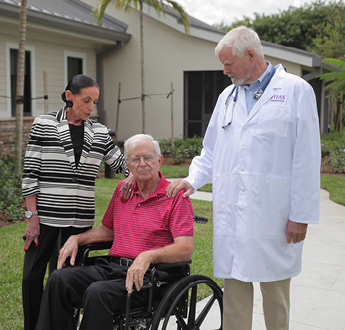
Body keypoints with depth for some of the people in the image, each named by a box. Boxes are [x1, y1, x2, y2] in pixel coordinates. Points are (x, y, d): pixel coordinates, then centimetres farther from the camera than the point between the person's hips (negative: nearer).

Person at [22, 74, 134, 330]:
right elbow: (30, 172, -3)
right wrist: (32, 216, -8)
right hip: (46, 216, -2)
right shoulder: (44, 124, -1)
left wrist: (134, 172, -10)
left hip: (81, 219, 3)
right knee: (32, 275, 1)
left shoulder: (99, 132, 8)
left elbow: (121, 162, 15)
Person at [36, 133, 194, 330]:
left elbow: (186, 249, -14)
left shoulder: (176, 196, -4)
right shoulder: (123, 189, 16)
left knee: (98, 292, -32)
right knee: (59, 279, -16)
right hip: (112, 267, 6)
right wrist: (76, 239, 12)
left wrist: (148, 256, -28)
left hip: (145, 277, -6)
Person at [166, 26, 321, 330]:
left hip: (273, 213, -4)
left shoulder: (296, 91, -1)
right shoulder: (228, 96, 16)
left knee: (274, 287, 6)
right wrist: (193, 180, 6)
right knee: (235, 284, 7)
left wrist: (301, 215, -8)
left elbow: (306, 159, -5)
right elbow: (211, 150, 24)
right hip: (231, 212, 5)